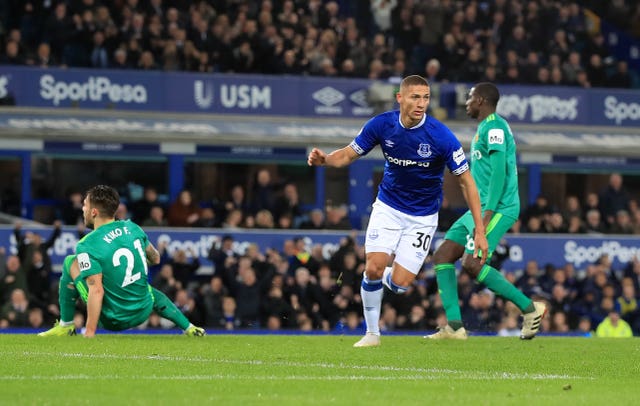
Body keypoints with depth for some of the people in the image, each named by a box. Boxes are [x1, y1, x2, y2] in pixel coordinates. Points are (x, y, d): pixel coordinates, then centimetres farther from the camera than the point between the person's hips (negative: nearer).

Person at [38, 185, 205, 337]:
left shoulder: (87, 246, -19)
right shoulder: (132, 228, 0)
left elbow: (96, 290, -25)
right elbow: (155, 259, 15)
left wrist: (89, 334, -24)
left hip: (114, 320, -6)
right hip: (144, 312, 6)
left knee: (71, 262, 4)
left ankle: (66, 326, 9)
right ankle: (189, 328, 34)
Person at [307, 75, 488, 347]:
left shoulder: (441, 136, -21)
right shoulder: (382, 125, -14)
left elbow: (466, 181, -14)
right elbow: (350, 154, 1)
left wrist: (480, 231, -17)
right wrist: (325, 159, -23)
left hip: (422, 217, -2)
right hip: (388, 207, 2)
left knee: (398, 284, -11)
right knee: (373, 269, -16)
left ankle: (387, 275, 28)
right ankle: (372, 333, 6)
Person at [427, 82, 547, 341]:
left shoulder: (494, 128, -11)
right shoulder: (485, 128, 21)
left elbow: (499, 172, -20)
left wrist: (487, 215, -26)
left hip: (498, 209, -11)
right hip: (480, 208, 11)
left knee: (472, 264, -20)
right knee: (442, 256, 4)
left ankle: (529, 308, -11)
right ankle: (454, 326, 0)